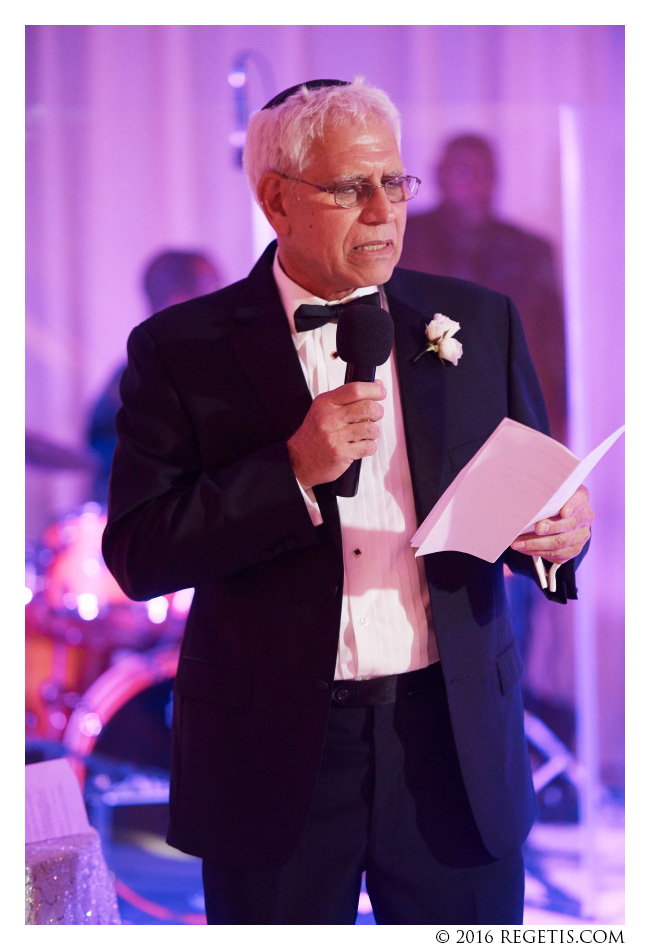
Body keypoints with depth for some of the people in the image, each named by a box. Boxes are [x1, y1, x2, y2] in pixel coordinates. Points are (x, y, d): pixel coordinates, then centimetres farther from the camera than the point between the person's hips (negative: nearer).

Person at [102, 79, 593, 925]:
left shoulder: (480, 323, 6)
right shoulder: (182, 350, -3)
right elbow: (138, 555, -9)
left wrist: (561, 531, -12)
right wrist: (294, 471, -20)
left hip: (455, 744, 2)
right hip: (273, 754, -2)